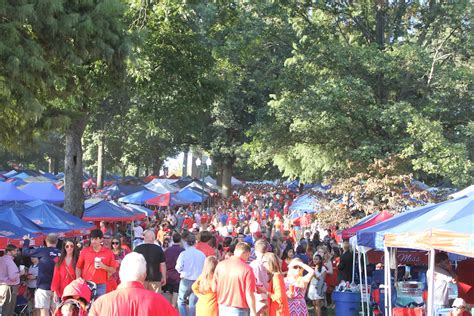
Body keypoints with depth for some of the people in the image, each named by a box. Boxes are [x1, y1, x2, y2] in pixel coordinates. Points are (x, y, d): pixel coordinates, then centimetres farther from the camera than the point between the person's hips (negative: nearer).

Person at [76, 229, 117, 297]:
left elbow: (113, 270, 5)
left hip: (101, 285, -1)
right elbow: (78, 267, 9)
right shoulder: (84, 251, 6)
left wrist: (104, 267, -13)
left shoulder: (108, 253, 3)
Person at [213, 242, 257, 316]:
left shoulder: (220, 265, -2)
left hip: (223, 308, 5)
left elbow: (214, 288, 4)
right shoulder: (247, 269, -16)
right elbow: (249, 294, -15)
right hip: (239, 310, -5)